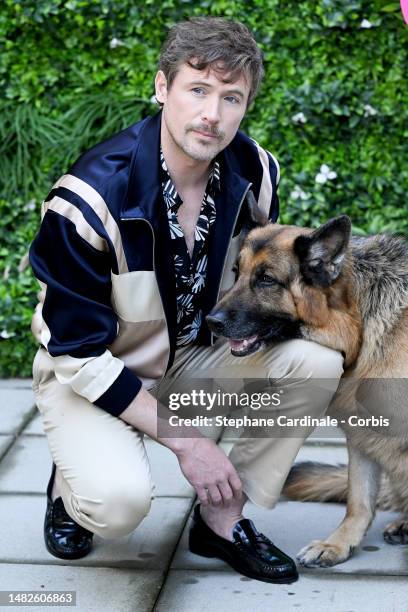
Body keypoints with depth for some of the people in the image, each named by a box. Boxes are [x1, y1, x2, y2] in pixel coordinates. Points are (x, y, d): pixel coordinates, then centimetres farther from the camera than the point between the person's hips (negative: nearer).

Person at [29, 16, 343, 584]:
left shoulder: (253, 170, -11)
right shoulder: (95, 196, -28)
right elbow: (80, 353, -23)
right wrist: (183, 437, -22)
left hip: (196, 353, 6)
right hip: (91, 374, -5)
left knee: (317, 363, -17)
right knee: (119, 498, -33)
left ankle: (223, 517, -1)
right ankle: (71, 485, 7)